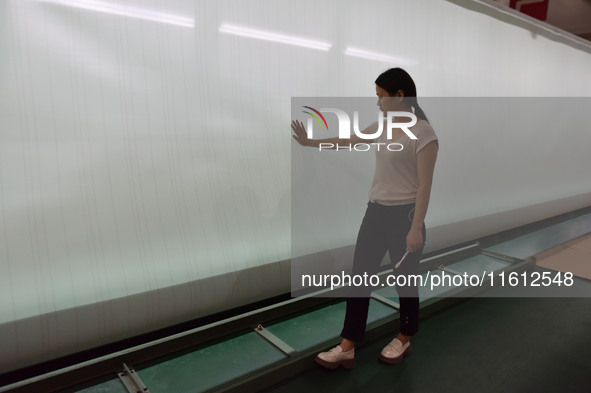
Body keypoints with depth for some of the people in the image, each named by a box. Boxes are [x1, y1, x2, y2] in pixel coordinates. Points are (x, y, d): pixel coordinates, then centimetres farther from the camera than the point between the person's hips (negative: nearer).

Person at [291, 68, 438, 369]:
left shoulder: (423, 132, -14)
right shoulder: (383, 126, 9)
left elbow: (424, 185, -16)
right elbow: (348, 141, 16)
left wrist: (416, 228, -18)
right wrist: (309, 142, 9)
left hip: (403, 215, -7)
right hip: (375, 212, 8)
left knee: (404, 280, 12)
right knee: (360, 277, 6)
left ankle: (403, 340, 36)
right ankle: (347, 347, 16)